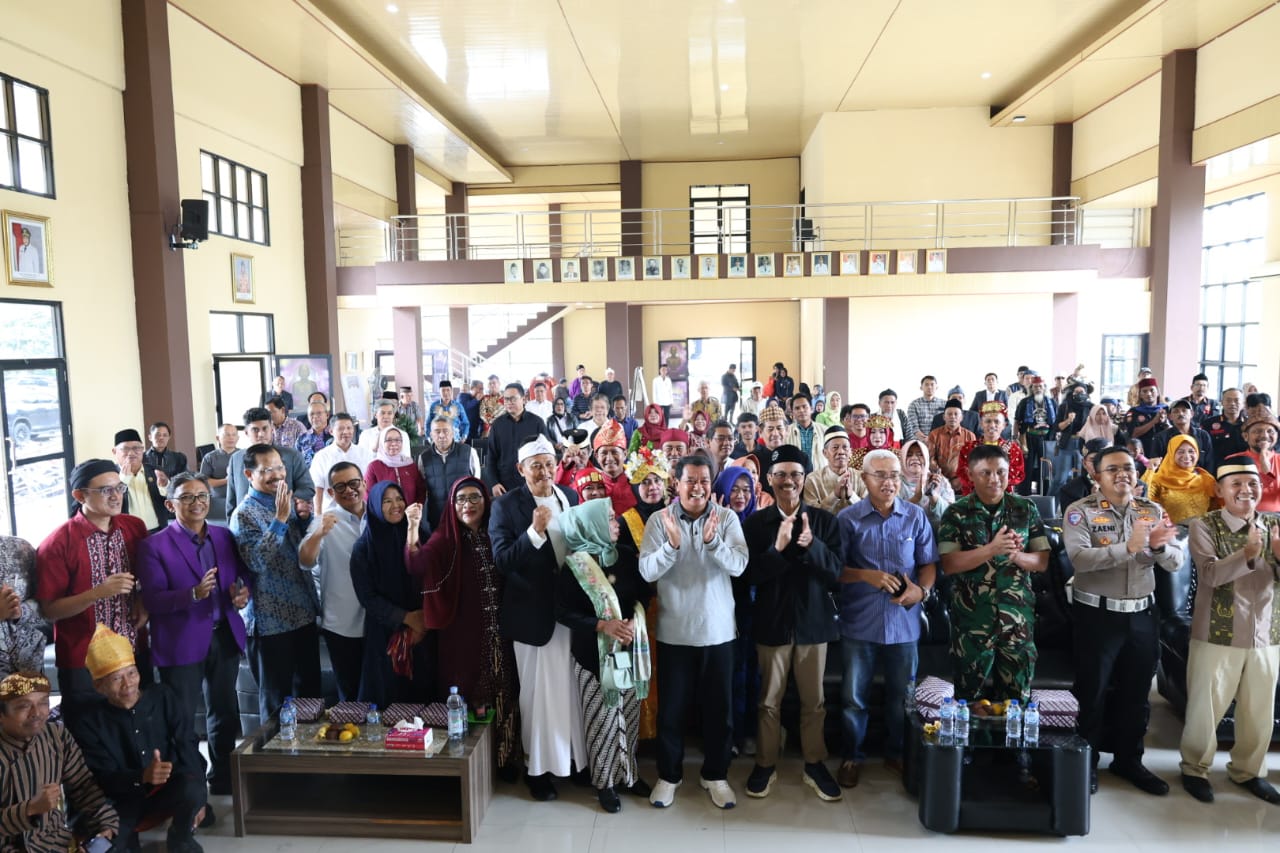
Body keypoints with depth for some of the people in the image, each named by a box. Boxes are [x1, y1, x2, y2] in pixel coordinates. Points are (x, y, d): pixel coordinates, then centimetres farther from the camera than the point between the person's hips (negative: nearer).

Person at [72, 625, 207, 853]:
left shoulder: (163, 697, -3)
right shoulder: (89, 724, -6)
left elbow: (187, 746, -3)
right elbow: (104, 777, -13)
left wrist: (197, 795, -11)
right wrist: (143, 777, -35)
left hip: (168, 790, 0)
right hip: (123, 800, 0)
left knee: (191, 789, -33)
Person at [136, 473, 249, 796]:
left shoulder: (225, 537, 6)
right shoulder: (154, 546, -9)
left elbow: (241, 575, 13)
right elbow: (152, 600, -15)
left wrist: (242, 591, -10)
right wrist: (194, 594, -31)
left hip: (225, 637, 5)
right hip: (182, 644, -5)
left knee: (225, 713, 18)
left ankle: (224, 780, 35)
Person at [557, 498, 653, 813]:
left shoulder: (627, 556, 1)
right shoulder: (574, 566, -10)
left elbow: (644, 593, 7)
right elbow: (562, 612, -9)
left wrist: (634, 621, -11)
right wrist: (602, 625, -19)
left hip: (629, 650, 4)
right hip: (594, 653, -4)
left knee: (629, 714, 12)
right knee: (602, 717, 5)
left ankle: (628, 773, 30)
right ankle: (605, 782, 22)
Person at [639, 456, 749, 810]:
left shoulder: (727, 518, -4)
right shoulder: (659, 519, -6)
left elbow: (739, 565, -15)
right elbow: (647, 571, -14)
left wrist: (712, 540, -32)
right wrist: (672, 544, -31)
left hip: (717, 630, 1)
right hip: (674, 631, 0)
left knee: (718, 708, 13)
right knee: (672, 707, 12)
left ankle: (715, 775, 32)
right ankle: (669, 775, 31)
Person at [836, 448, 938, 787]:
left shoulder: (916, 516, 1)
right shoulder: (848, 518, -5)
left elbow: (929, 564, 5)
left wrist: (922, 590, -13)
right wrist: (867, 575, -19)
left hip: (903, 621, 2)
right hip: (859, 621, -2)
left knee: (902, 695, 15)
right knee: (854, 696, 9)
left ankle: (897, 753, 36)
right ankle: (851, 756, 28)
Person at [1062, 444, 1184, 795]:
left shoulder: (1153, 511, 5)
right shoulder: (1081, 511, -10)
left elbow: (1176, 562, 0)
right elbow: (1079, 558, -24)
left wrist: (1159, 546, -22)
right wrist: (1129, 547, -33)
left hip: (1142, 615, 5)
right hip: (1097, 615, -4)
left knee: (1136, 693, 17)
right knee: (1092, 691, 7)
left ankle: (1128, 759, 34)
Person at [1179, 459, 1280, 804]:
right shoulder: (1204, 526, -9)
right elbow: (1211, 574, -22)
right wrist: (1247, 554, -37)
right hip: (1217, 634, -4)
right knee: (1206, 706, 6)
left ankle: (1248, 769, 36)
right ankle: (1195, 768, 25)